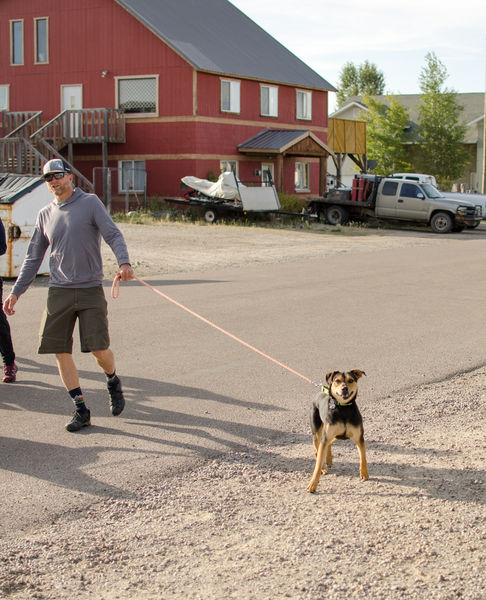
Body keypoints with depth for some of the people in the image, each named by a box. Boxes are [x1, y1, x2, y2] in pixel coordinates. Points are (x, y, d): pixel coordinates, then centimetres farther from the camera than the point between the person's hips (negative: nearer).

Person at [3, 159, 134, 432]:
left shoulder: (90, 202, 1)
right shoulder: (45, 215, 12)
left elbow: (113, 234, -8)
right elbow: (33, 258, 17)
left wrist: (124, 262, -27)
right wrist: (16, 292, 12)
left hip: (91, 289, -4)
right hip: (59, 293, 4)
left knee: (99, 349, -7)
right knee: (60, 351, -1)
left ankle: (113, 381, 27)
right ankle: (81, 409, 11)